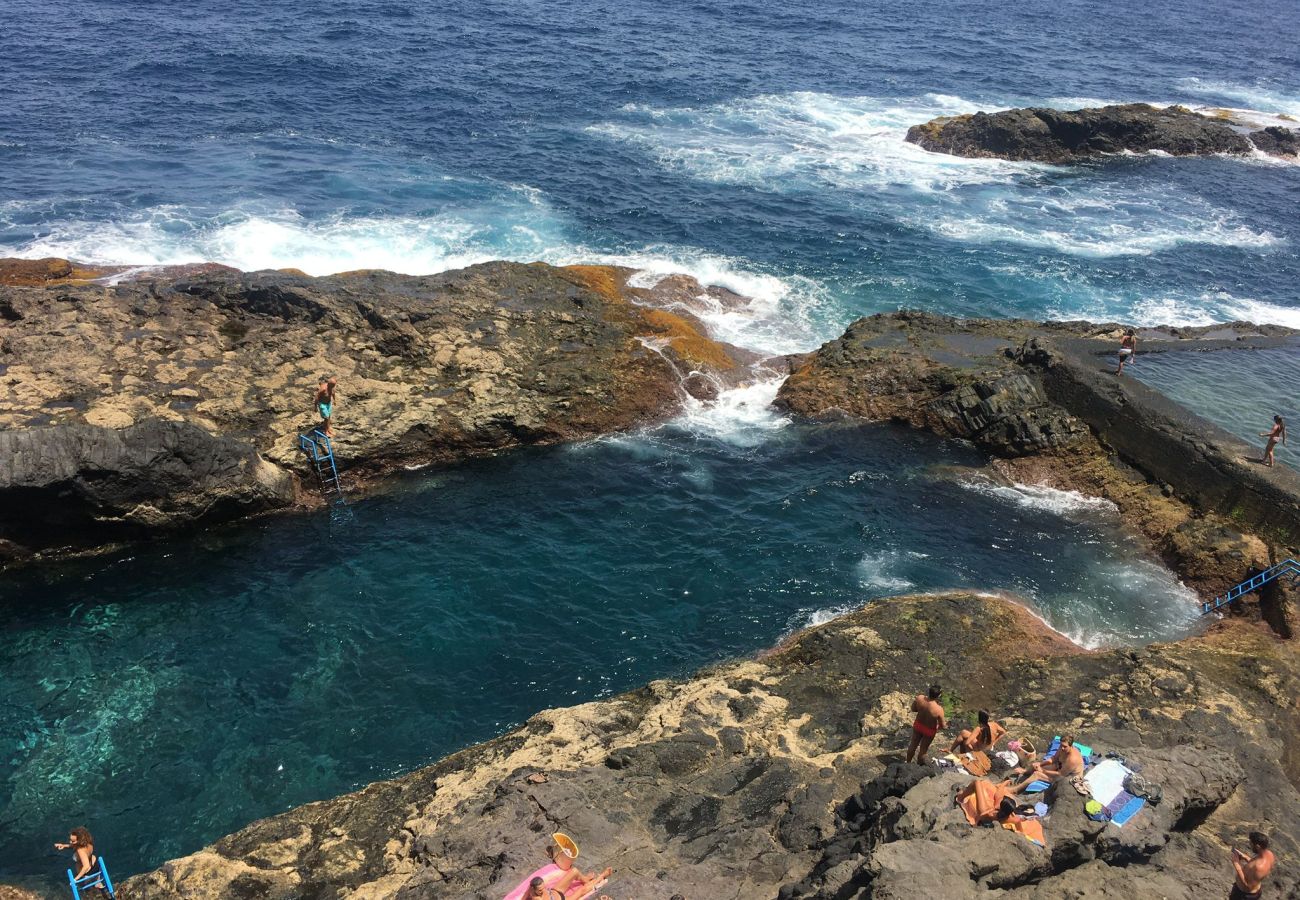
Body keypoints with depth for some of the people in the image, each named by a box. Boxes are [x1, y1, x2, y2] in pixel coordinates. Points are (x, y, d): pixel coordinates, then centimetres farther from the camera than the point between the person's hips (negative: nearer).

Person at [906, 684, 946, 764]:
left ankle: (908, 763, 47)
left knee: (913, 745, 26)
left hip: (918, 725, 4)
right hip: (929, 730, -4)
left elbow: (913, 709, -6)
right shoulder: (939, 709, -37)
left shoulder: (919, 698, -27)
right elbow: (943, 726, -21)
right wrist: (945, 723, 1)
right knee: (923, 749, 21)